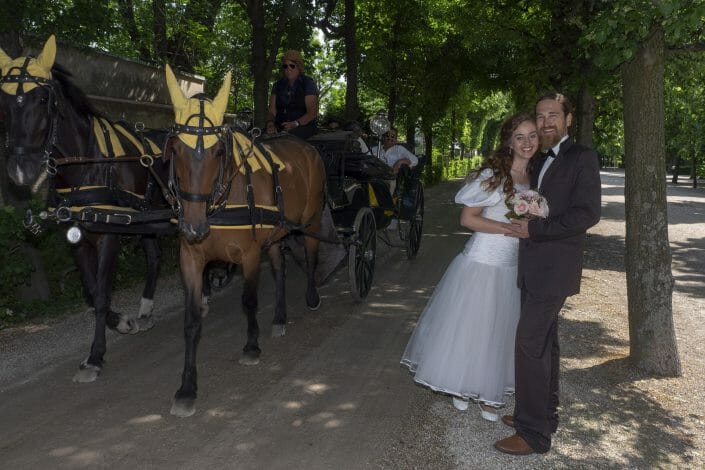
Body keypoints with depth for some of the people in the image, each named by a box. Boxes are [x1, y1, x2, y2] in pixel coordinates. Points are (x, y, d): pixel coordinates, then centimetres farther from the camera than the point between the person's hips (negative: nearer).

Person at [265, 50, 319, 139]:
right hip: (280, 126, 4)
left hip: (304, 126, -3)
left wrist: (295, 123, -24)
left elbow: (312, 112, -9)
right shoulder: (278, 85, 16)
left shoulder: (308, 83, 2)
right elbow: (272, 111, 9)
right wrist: (270, 124, -14)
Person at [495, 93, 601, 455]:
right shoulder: (542, 162, 16)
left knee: (529, 344, -10)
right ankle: (545, 413, 30)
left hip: (554, 270, -8)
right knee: (544, 342, 16)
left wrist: (534, 229, -17)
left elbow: (587, 214, -17)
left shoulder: (582, 157, -8)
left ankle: (534, 433, -1)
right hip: (534, 268, 8)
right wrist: (523, 226, 4)